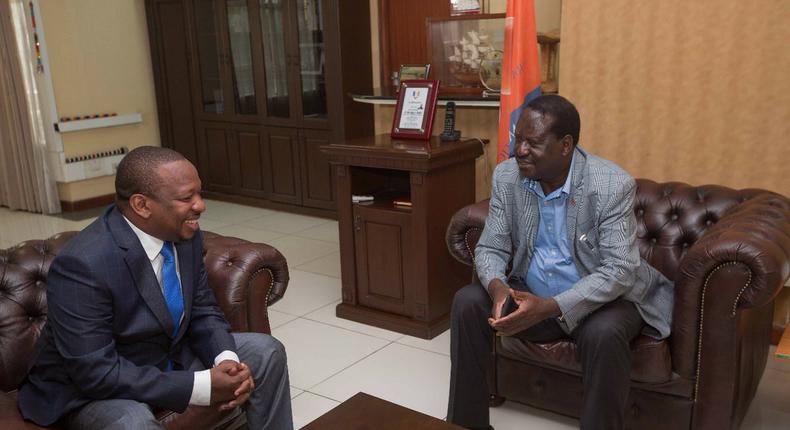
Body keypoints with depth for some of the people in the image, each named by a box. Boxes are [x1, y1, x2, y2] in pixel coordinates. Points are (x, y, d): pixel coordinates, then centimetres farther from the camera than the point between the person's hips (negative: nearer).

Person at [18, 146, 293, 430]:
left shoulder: (185, 234, -10)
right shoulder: (83, 264, -31)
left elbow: (203, 311, 1)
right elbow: (97, 373, -31)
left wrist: (227, 359, -20)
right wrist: (202, 387, -31)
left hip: (171, 357, 7)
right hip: (91, 385, -7)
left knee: (266, 352, 0)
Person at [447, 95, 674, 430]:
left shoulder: (613, 185, -22)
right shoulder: (506, 177, -8)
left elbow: (619, 270, -25)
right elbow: (490, 248, -4)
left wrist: (550, 307, -36)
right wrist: (497, 287, -28)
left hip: (602, 300, -4)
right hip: (530, 294, 4)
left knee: (603, 334, -36)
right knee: (467, 302, -16)